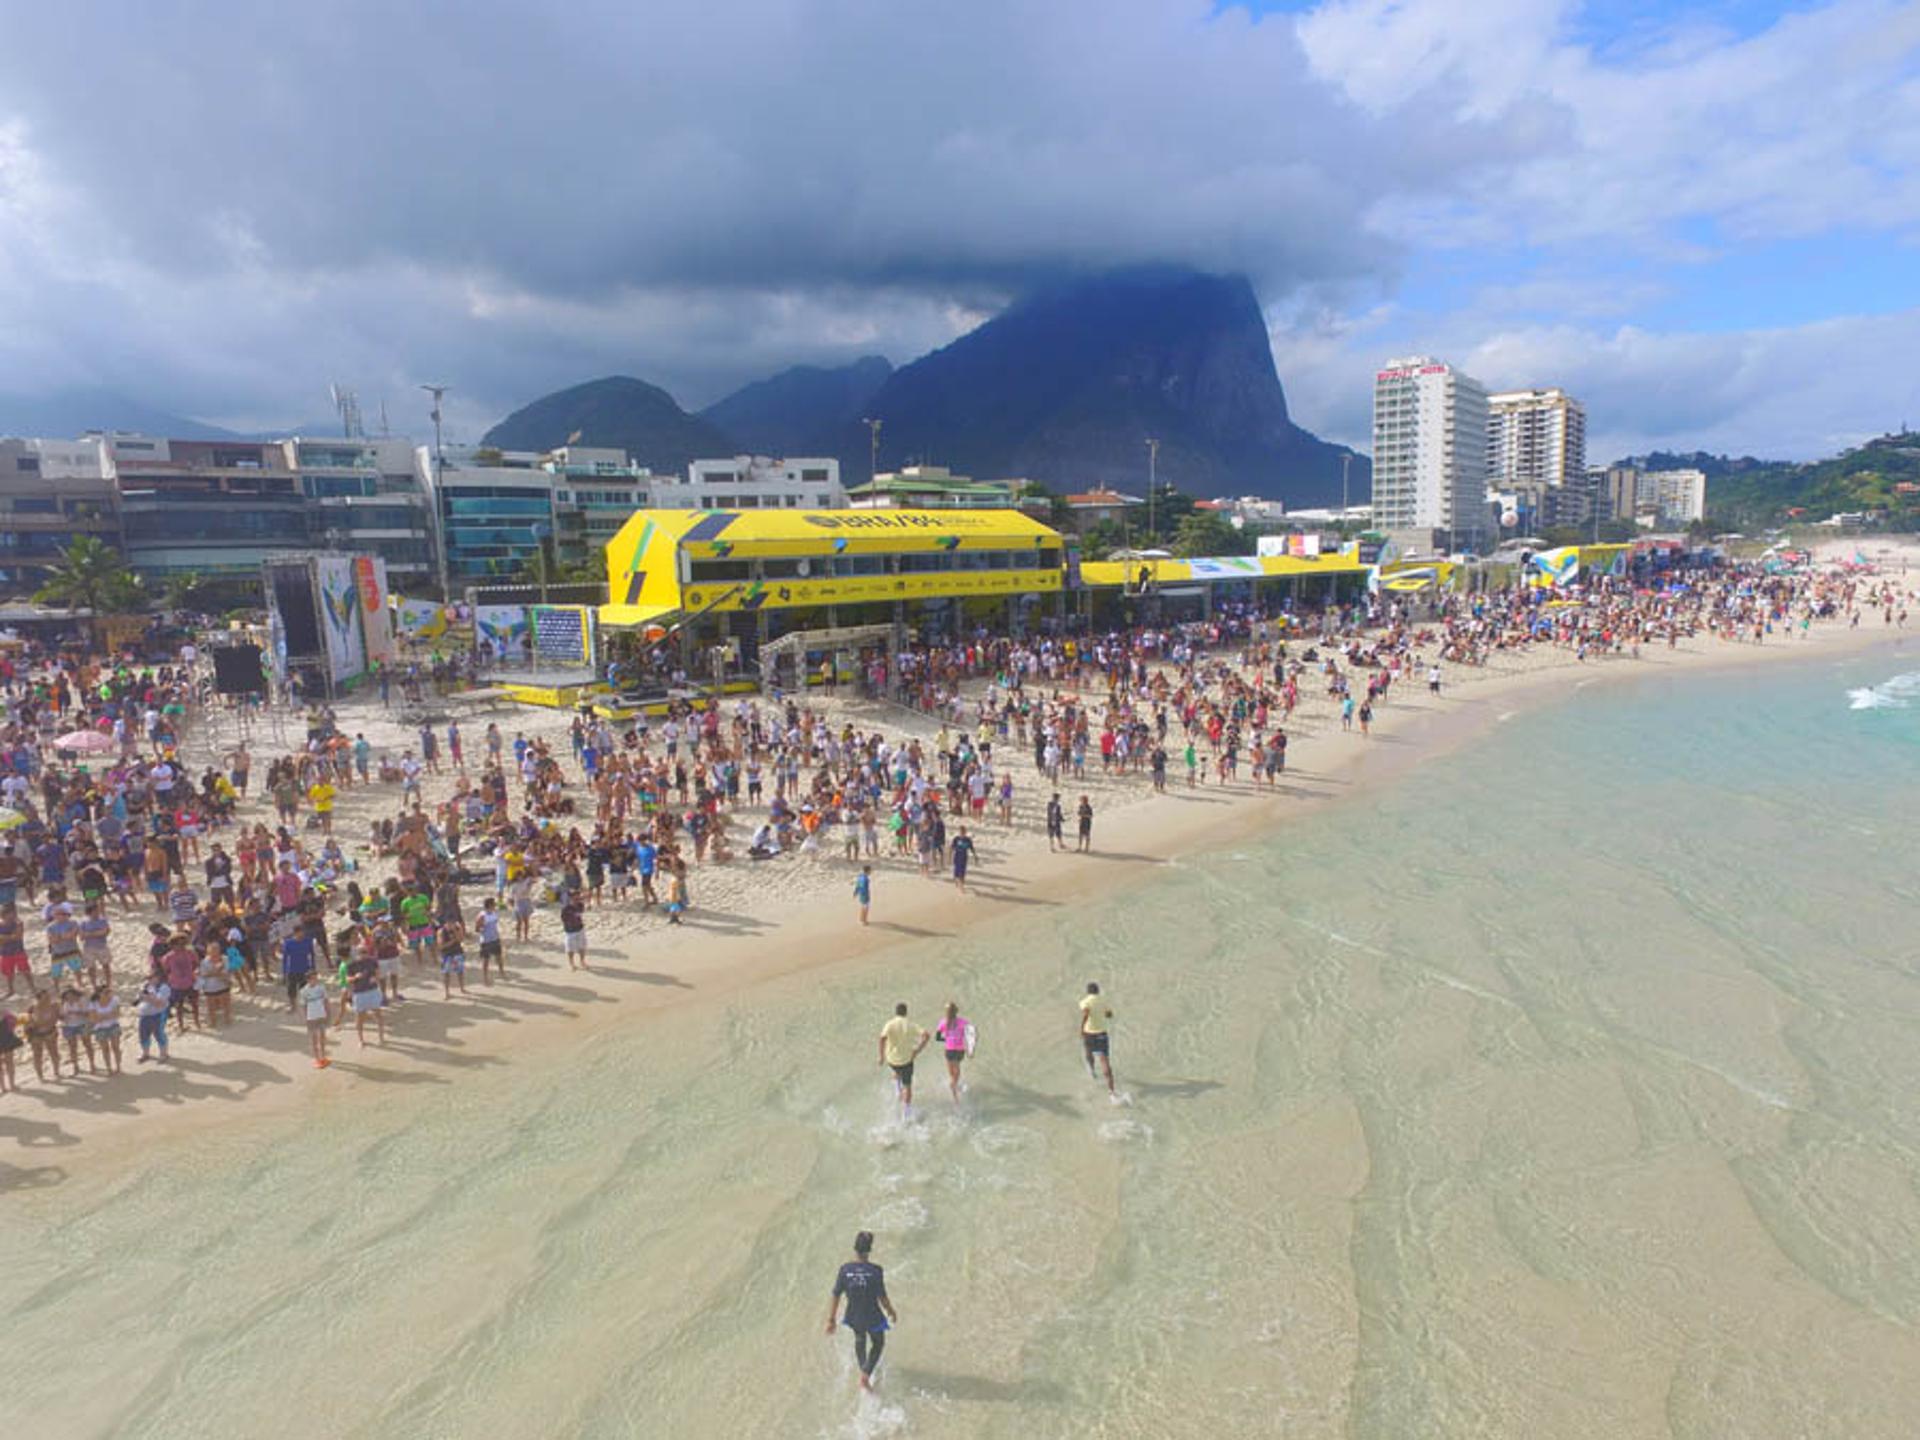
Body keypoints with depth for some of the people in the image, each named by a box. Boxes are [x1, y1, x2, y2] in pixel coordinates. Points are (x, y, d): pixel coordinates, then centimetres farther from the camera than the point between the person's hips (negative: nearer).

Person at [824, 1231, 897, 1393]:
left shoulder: (845, 1269, -19)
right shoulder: (876, 1271, -26)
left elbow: (836, 1296, -12)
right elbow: (882, 1298, -16)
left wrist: (831, 1319, 0)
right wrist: (891, 1312, 3)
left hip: (853, 1317, 3)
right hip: (872, 1318, -3)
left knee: (859, 1339, 34)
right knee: (878, 1343, 26)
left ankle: (863, 1369, 52)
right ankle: (865, 1374, 14)